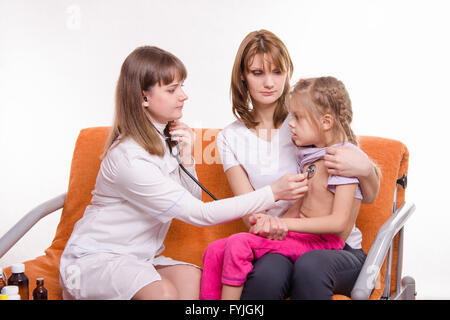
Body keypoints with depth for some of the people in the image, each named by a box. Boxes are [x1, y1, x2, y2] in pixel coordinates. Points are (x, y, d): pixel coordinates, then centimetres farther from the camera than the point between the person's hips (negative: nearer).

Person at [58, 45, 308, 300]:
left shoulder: (167, 139, 2)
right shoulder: (129, 158, -25)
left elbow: (191, 200, 4)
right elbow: (199, 214, -24)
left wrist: (186, 158, -13)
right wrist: (273, 193, -24)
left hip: (138, 257, 7)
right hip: (94, 260, -7)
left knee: (191, 276, -23)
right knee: (163, 291, -33)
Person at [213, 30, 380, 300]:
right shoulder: (230, 138, 9)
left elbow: (369, 197, 4)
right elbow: (248, 208, 0)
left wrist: (364, 168, -20)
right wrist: (263, 221, -25)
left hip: (337, 247, 0)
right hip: (277, 248, 1)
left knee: (310, 266, -36)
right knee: (269, 271, -35)